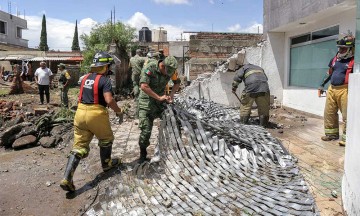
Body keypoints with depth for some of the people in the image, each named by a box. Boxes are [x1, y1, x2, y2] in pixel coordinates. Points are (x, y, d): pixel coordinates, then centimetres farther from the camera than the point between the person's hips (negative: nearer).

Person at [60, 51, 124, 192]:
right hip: (96, 114, -6)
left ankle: (67, 179, 1)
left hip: (80, 112, 6)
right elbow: (109, 100, -20)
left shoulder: (85, 78, 13)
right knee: (106, 139, 22)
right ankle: (106, 164, 39)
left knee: (79, 146, 8)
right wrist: (119, 111, -6)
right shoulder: (104, 80, -10)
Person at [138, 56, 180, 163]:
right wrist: (159, 97, -27)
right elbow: (144, 86, -31)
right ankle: (143, 153, 14)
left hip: (160, 99, 5)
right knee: (146, 129, -6)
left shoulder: (170, 70, -6)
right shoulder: (149, 68, -22)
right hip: (147, 100, -4)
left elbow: (177, 83, 11)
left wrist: (171, 94, -6)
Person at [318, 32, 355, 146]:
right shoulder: (335, 59, 15)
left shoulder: (353, 61, -4)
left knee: (346, 115, -5)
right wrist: (322, 85, 24)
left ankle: (346, 138, 3)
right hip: (332, 89, 7)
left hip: (345, 90, -7)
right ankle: (331, 134, 25)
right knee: (329, 113, 12)